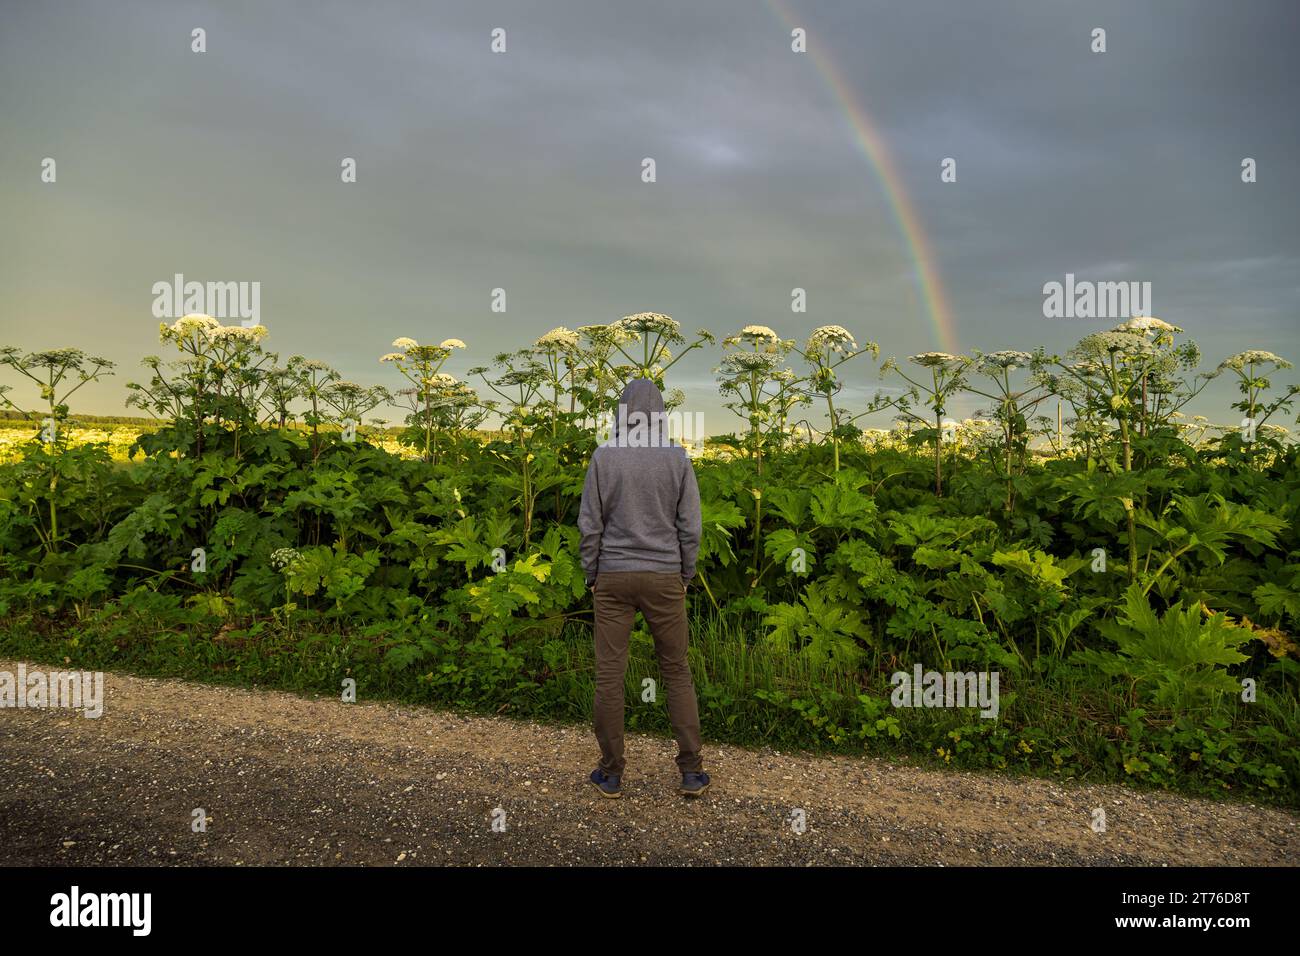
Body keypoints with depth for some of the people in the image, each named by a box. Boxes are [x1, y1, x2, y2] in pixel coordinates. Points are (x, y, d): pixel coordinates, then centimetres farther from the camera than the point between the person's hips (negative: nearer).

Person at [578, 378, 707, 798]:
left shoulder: (603, 455, -4)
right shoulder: (677, 457, -3)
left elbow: (590, 523, -3)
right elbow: (690, 524, -1)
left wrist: (591, 574, 8)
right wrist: (686, 575, 10)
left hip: (613, 576, 0)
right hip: (664, 576, 1)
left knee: (609, 674, 7)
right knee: (677, 672, 11)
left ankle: (611, 771, 16)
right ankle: (691, 770, 15)